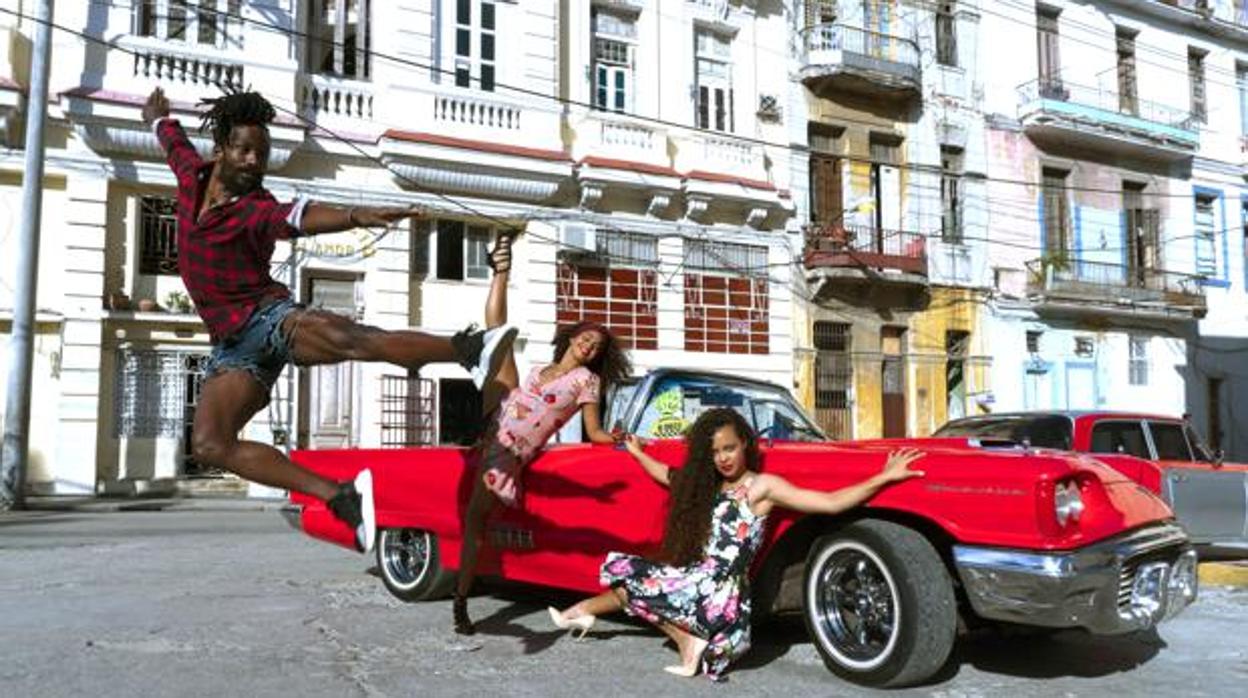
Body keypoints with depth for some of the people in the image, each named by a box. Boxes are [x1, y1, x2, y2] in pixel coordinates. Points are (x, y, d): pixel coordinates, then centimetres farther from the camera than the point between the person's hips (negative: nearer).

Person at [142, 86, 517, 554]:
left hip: (269, 316, -6)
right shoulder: (192, 177, 7)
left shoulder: (255, 209, -10)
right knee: (209, 444, -14)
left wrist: (354, 215, -53)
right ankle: (340, 496, -21)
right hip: (231, 344, 6)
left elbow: (299, 216, -33)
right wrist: (158, 115, 53)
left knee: (346, 339, -38)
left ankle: (469, 349, -51)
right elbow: (174, 141, 31)